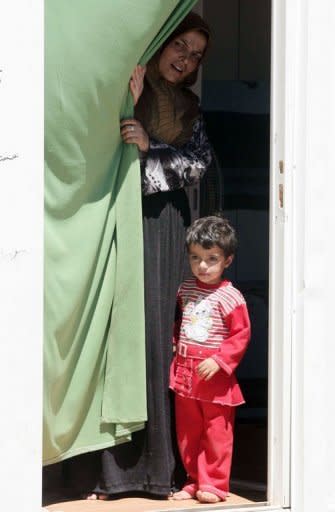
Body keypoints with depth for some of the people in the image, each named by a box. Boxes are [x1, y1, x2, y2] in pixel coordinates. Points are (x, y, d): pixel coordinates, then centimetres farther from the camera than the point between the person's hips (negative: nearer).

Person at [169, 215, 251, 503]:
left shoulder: (230, 296, -12)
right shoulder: (186, 289, 8)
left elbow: (241, 335, -14)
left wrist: (219, 360, -21)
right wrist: (174, 339, 7)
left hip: (215, 376, -6)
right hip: (185, 373, 6)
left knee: (217, 433, 2)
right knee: (188, 433, 12)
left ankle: (214, 484, 10)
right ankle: (194, 481, 23)